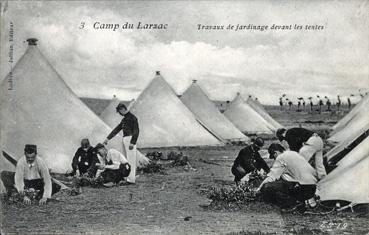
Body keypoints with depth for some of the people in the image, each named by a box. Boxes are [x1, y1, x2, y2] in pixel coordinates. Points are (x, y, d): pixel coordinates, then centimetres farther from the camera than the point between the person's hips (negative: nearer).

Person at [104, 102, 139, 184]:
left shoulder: (132, 117, -8)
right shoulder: (124, 119, 20)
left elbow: (136, 131, -15)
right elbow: (117, 129, 25)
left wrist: (132, 143, -21)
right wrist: (108, 138, 24)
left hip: (130, 139, -9)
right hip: (125, 139, 9)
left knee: (131, 160, -10)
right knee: (127, 160, 8)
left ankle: (131, 179, -11)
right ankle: (128, 177, 10)